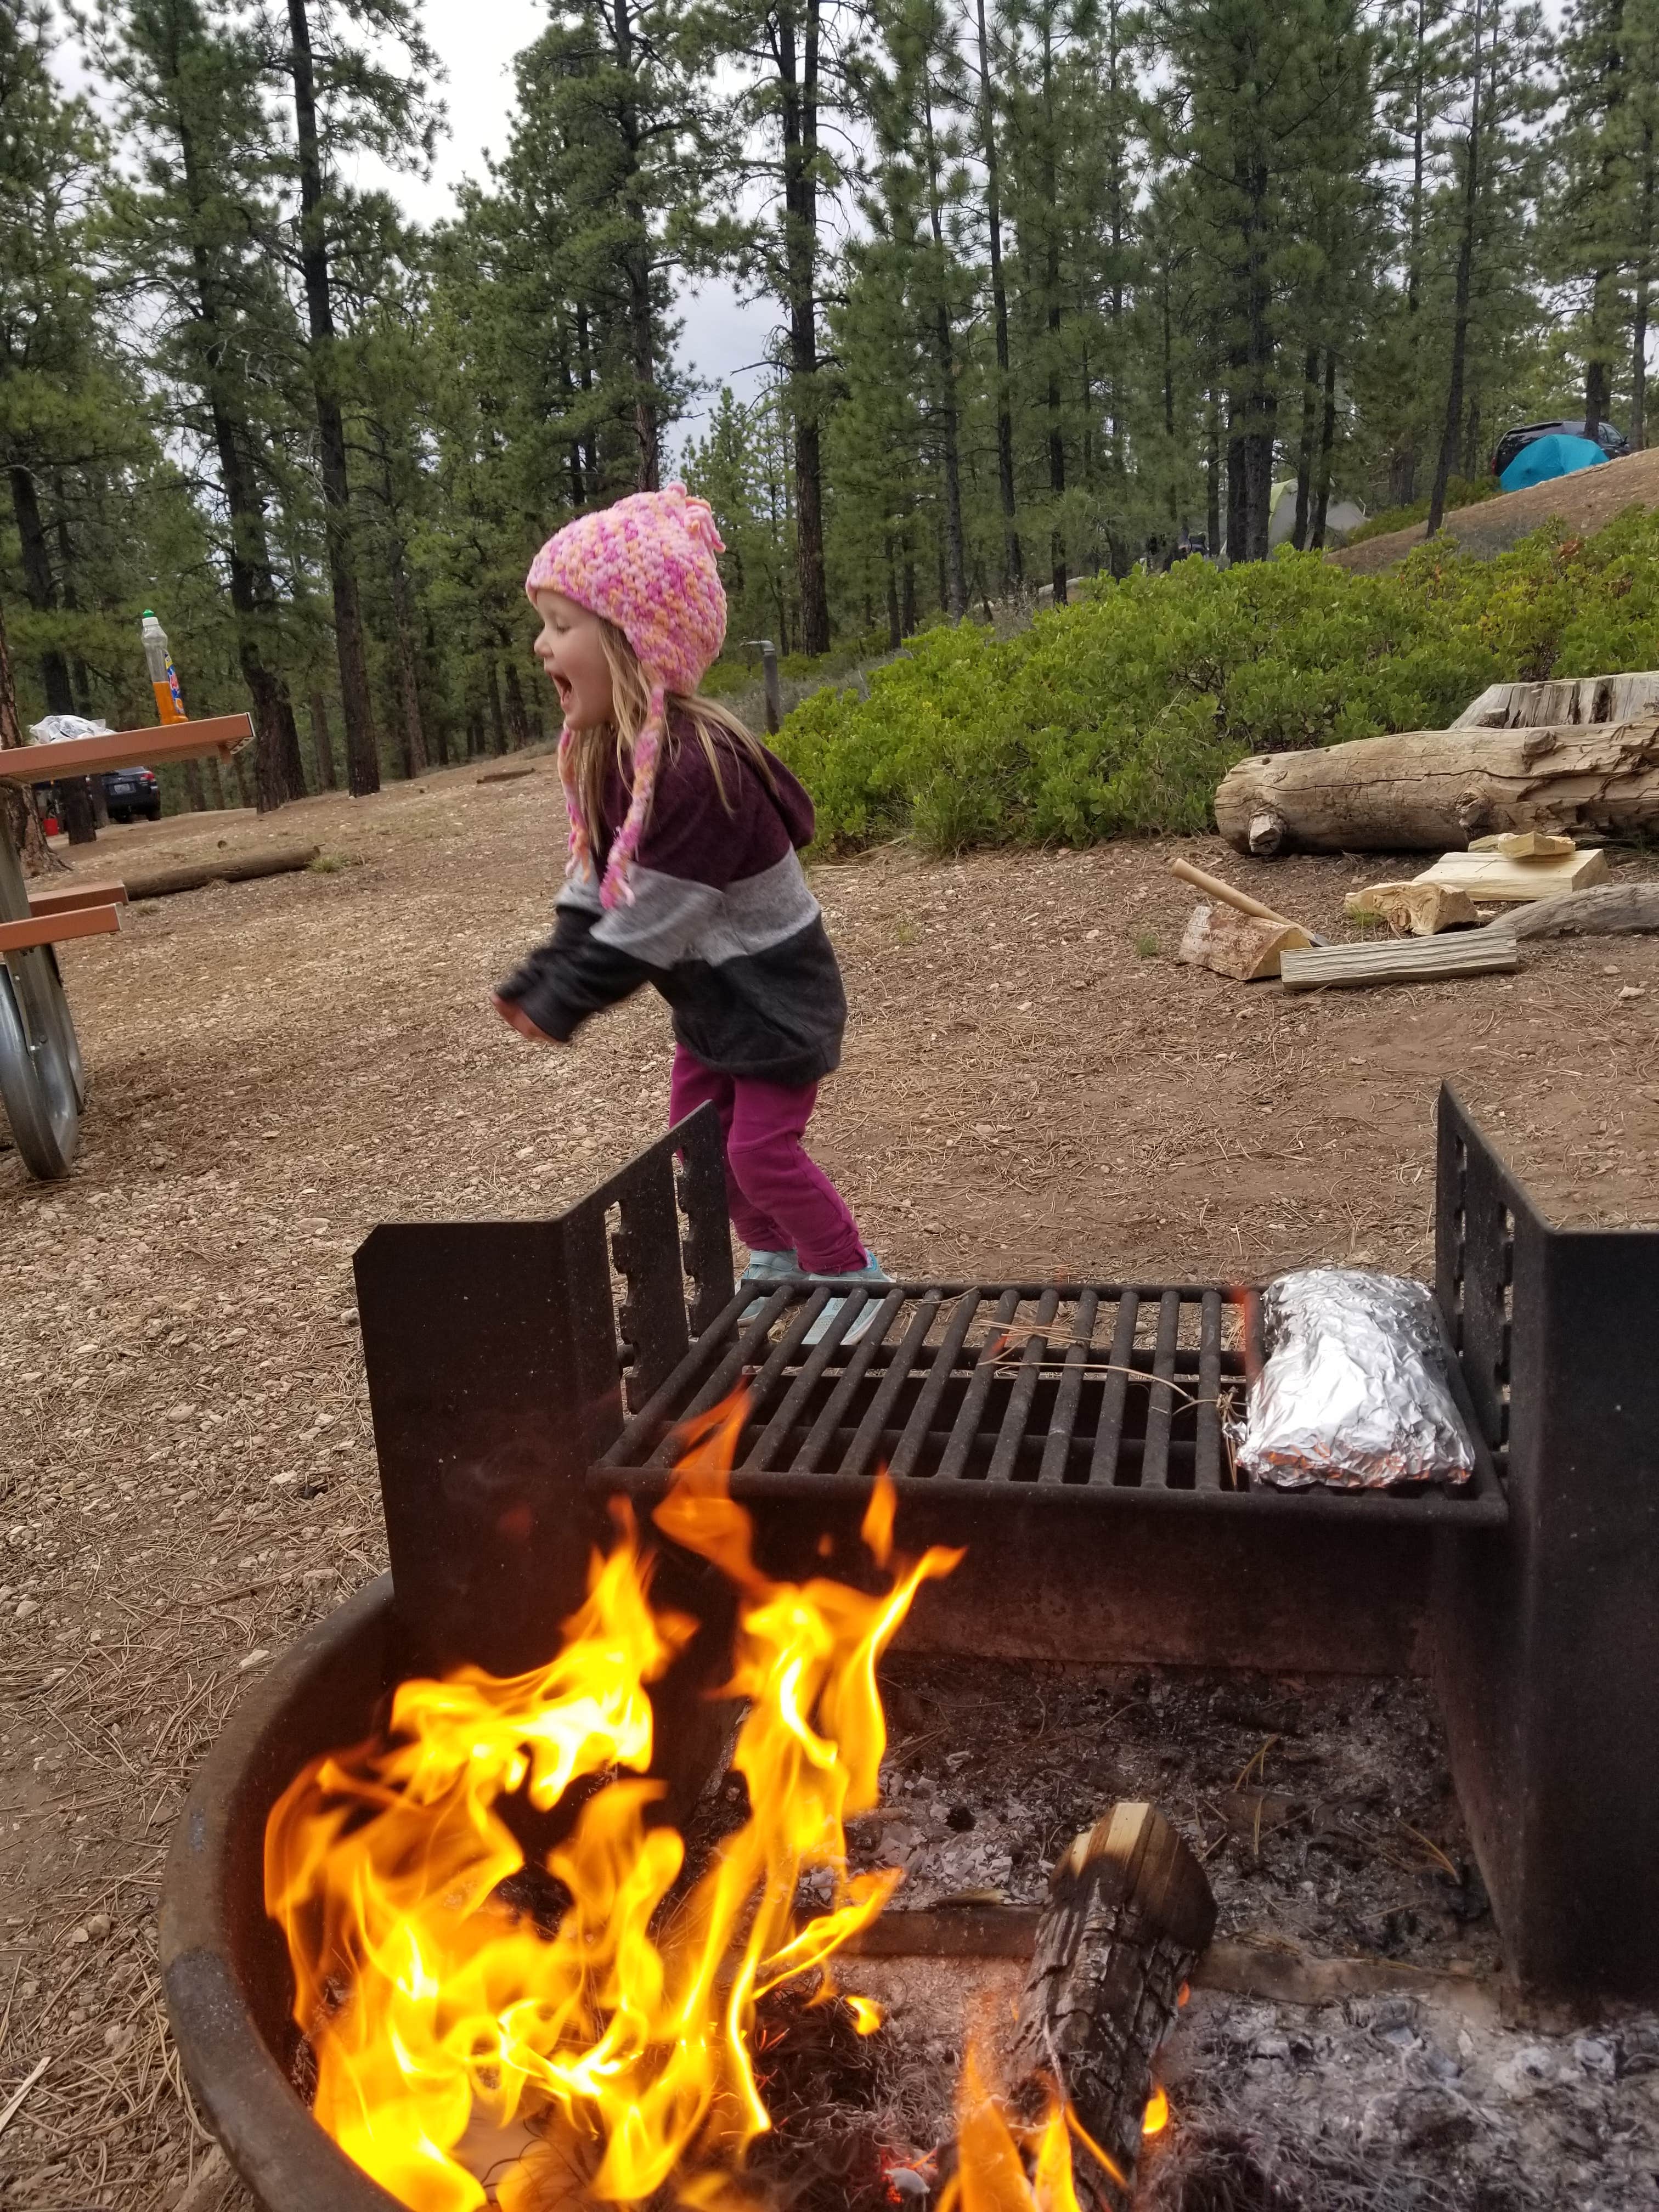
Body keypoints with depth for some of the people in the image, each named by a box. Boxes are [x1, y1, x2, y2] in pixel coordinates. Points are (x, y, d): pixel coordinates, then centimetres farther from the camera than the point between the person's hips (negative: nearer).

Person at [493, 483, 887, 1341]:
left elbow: (651, 919, -29)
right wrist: (541, 975, -7)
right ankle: (777, 1258, 36)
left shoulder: (696, 764, -32)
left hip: (775, 989, -9)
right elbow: (594, 883, 2)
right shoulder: (605, 750, -3)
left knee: (761, 1147, -5)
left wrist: (564, 1000, -22)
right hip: (710, 995, 9)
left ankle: (852, 1277, 16)